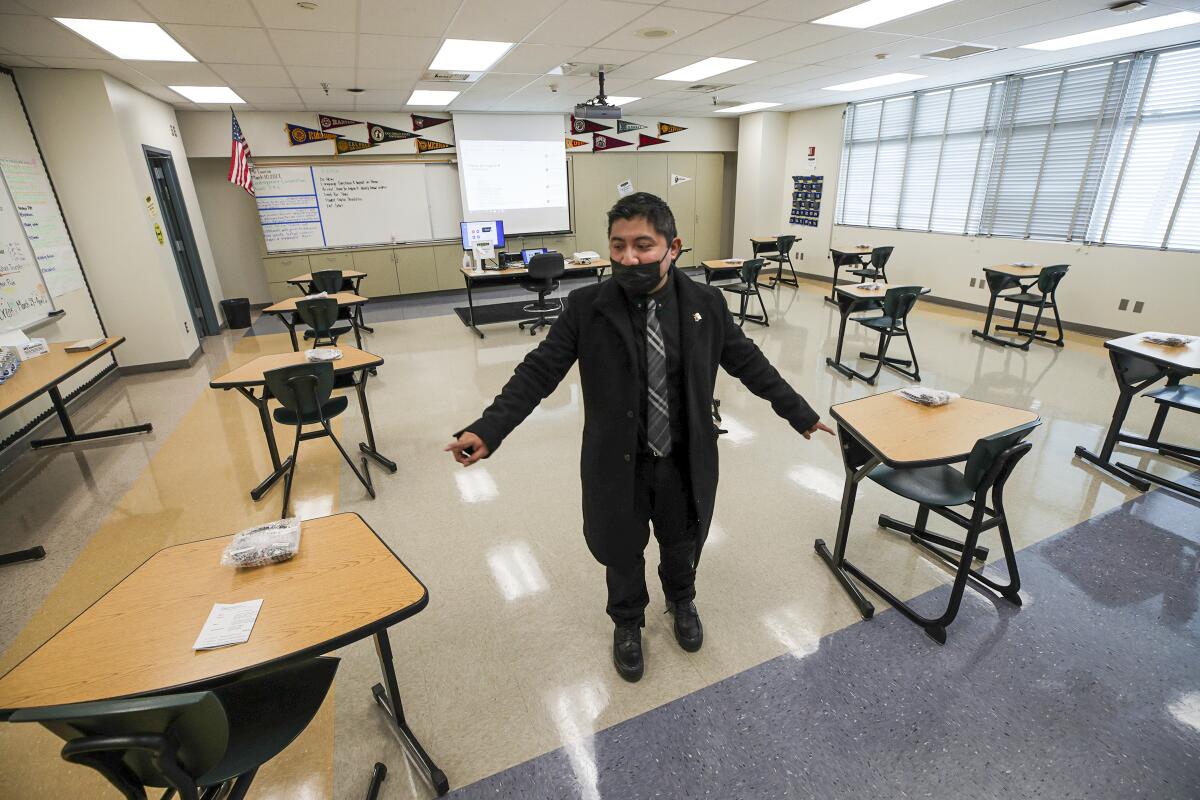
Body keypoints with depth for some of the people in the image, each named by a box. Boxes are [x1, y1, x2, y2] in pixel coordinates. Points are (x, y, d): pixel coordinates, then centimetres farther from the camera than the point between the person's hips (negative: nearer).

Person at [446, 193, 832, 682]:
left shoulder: (706, 304, -8)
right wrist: (488, 430, -23)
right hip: (618, 463, -1)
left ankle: (682, 602, 59)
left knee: (682, 542, 25)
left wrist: (800, 414, 7)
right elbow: (538, 372, -14)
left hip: (686, 460, 2)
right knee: (621, 550, 19)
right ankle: (627, 622, 51)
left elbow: (749, 363, 2)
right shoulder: (586, 307, -13)